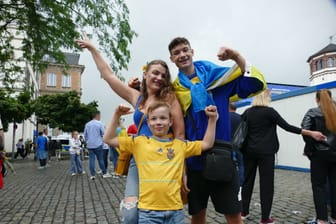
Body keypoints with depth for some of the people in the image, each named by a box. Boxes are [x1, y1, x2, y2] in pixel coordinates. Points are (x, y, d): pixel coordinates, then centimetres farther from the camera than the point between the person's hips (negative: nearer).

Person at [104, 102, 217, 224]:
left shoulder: (180, 145, 7)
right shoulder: (139, 142, 3)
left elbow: (207, 144, 12)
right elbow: (108, 139, 4)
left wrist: (212, 118, 6)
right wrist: (116, 115, -4)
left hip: (175, 209, 2)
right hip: (148, 210, -1)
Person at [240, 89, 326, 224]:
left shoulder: (247, 112, 7)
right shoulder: (269, 111, -7)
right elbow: (287, 127, -10)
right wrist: (311, 133, -6)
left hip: (249, 151, 5)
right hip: (265, 152, -5)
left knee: (247, 181, 12)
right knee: (266, 183, 2)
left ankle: (244, 212, 20)